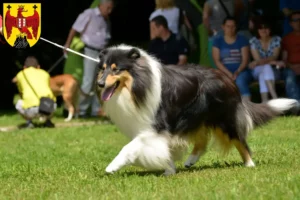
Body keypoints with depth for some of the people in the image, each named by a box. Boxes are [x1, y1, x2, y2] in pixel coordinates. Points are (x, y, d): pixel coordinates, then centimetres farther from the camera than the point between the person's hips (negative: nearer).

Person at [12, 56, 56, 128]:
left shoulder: (21, 75, 24)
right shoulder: (45, 73, 28)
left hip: (31, 109, -2)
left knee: (19, 104, 31)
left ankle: (29, 121, 12)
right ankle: (48, 120, 21)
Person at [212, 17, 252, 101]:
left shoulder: (242, 40, 9)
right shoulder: (218, 41, 11)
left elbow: (245, 60, 1)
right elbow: (217, 61, 2)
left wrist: (237, 72, -18)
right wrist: (229, 73, -14)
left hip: (241, 71, -1)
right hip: (225, 72, 1)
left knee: (240, 81, -36)